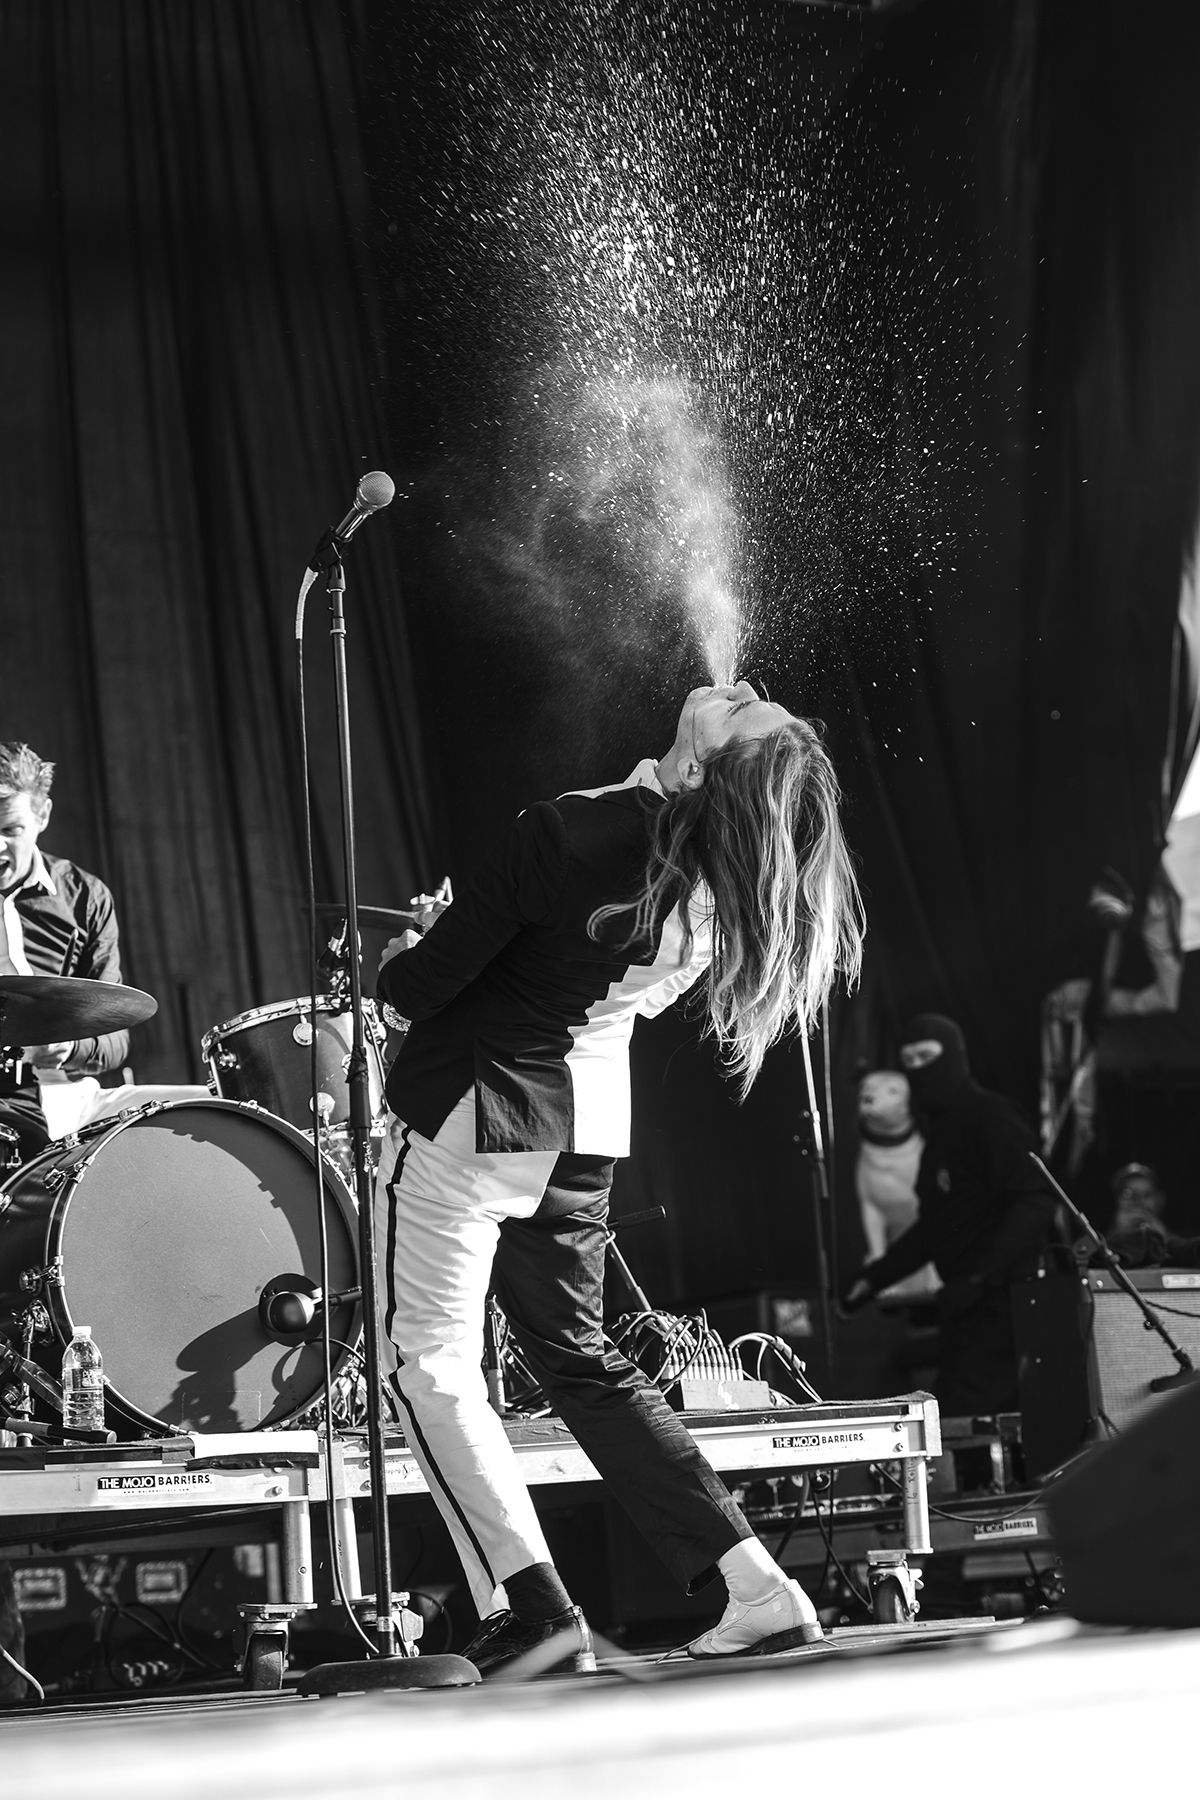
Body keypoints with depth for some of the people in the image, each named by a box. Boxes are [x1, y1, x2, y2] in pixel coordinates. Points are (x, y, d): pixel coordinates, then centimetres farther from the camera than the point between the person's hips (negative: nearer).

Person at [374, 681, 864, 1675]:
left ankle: (532, 1611, -5)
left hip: (471, 1115, -7)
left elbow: (422, 985, -17)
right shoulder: (735, 889, -5)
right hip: (586, 1127, 7)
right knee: (582, 1359, 19)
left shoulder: (571, 834, -23)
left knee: (433, 1362, 3)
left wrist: (399, 963, 5)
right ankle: (756, 1587, 12)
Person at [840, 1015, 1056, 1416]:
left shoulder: (988, 1117, -9)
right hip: (967, 1308, 9)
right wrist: (871, 1278, 19)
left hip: (999, 1303, -9)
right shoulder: (939, 1131, 20)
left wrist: (979, 1277, -24)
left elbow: (1035, 1203, -18)